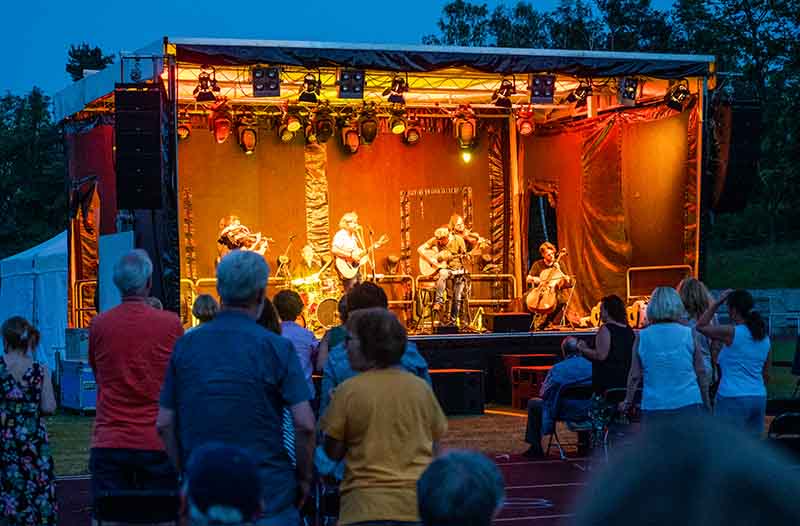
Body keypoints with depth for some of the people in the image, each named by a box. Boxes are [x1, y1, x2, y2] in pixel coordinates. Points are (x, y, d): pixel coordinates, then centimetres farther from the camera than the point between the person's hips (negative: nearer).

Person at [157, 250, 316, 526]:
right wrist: (304, 478, 1)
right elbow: (304, 425, -12)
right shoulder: (276, 347, -7)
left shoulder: (185, 345, 3)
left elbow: (165, 423, 4)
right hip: (269, 492, -3)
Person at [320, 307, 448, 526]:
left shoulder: (348, 391, -7)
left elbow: (333, 453, 0)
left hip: (367, 508, -3)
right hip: (418, 505, 4)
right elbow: (435, 449, 13)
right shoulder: (421, 388, 4)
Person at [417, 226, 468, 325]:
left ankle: (452, 320, 11)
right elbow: (420, 249, -10)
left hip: (457, 270, 1)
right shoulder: (434, 241, -8)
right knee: (443, 274, -38)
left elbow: (464, 256, -1)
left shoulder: (458, 240, -8)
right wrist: (432, 261, -19)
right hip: (443, 268, -1)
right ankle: (438, 302, -37)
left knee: (457, 298, -4)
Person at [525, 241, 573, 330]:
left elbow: (568, 280, 4)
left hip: (555, 291, -1)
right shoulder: (538, 265, 8)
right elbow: (528, 279, 5)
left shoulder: (559, 264, 8)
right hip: (539, 291, 1)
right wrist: (533, 279, -17)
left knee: (562, 299, -35)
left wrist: (559, 270, -9)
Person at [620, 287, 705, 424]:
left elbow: (635, 376, 3)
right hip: (688, 404, 0)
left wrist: (627, 402, 17)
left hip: (654, 408, 0)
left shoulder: (642, 337, -1)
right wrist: (706, 402, 21)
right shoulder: (689, 334, 0)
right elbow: (700, 372, 6)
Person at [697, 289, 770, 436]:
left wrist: (718, 302, 1)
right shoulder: (764, 337, 10)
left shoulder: (732, 333, -12)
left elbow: (701, 326, -2)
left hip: (733, 398, -7)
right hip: (759, 398, 7)